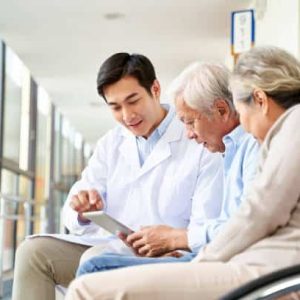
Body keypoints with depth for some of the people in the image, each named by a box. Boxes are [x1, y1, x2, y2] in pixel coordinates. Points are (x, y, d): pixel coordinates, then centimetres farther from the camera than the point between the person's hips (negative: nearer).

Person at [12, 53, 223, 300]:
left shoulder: (200, 145, -4)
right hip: (105, 245, 6)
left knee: (96, 258, -33)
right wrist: (84, 210, -14)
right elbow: (74, 219, 10)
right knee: (33, 251, -15)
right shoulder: (110, 145, 15)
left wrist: (174, 237, -30)